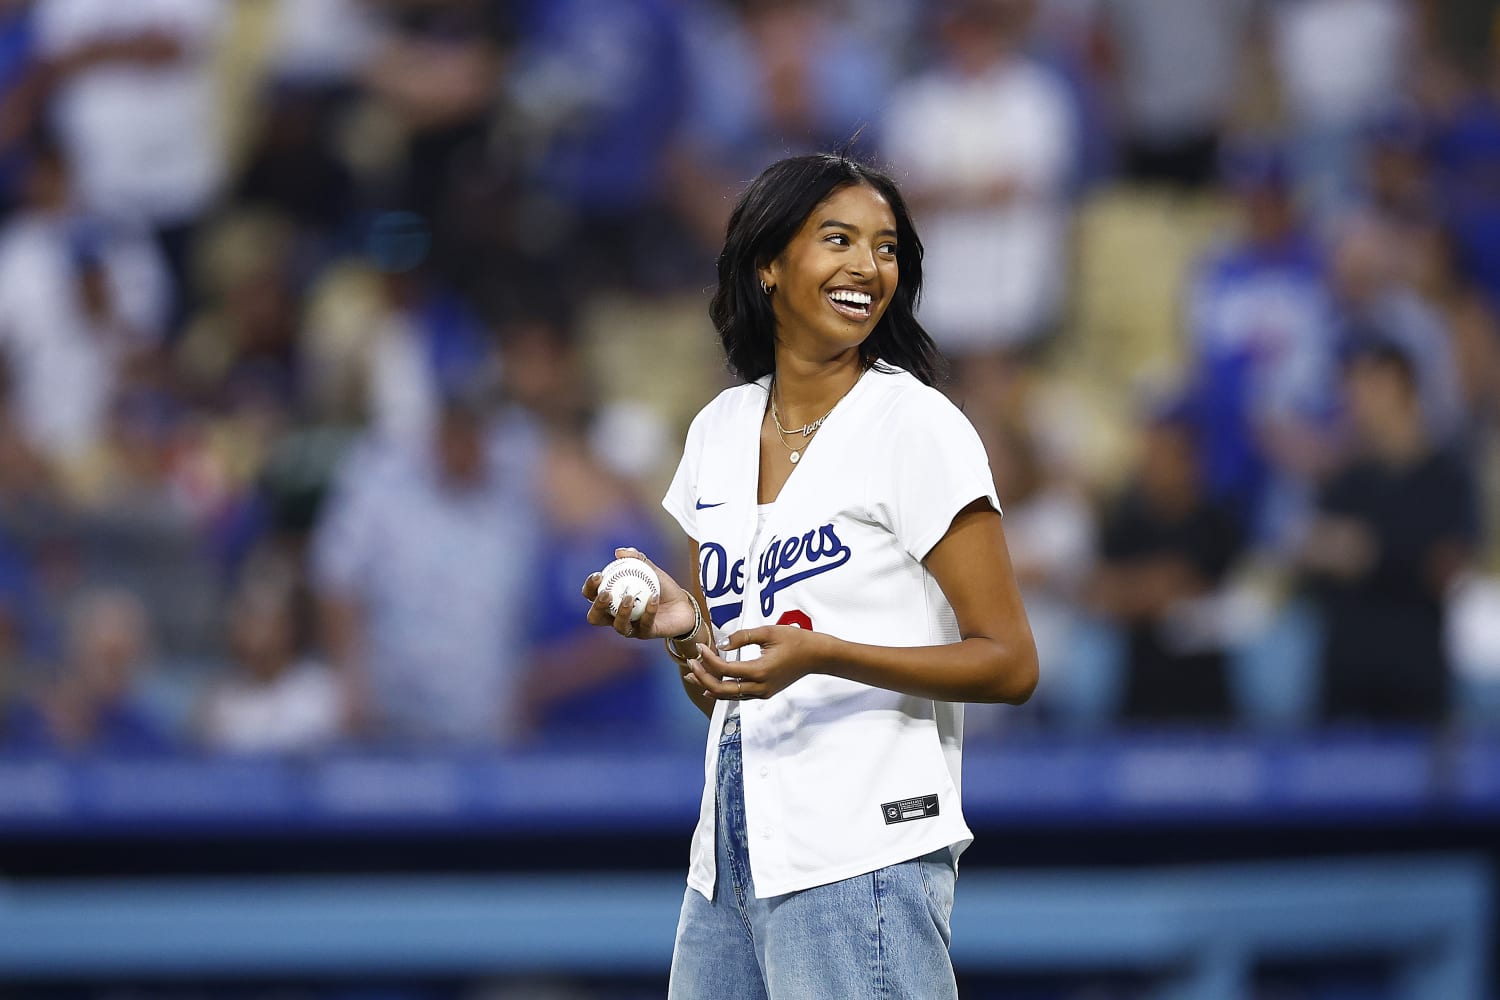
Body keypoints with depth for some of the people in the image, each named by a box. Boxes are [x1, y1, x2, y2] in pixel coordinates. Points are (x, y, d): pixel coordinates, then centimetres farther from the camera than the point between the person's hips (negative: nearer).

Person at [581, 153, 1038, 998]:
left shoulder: (916, 424, -6)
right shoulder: (721, 429, 12)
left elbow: (1009, 663, -10)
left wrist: (820, 655, -21)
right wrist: (682, 623, -3)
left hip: (861, 857, -6)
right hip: (730, 856, 6)